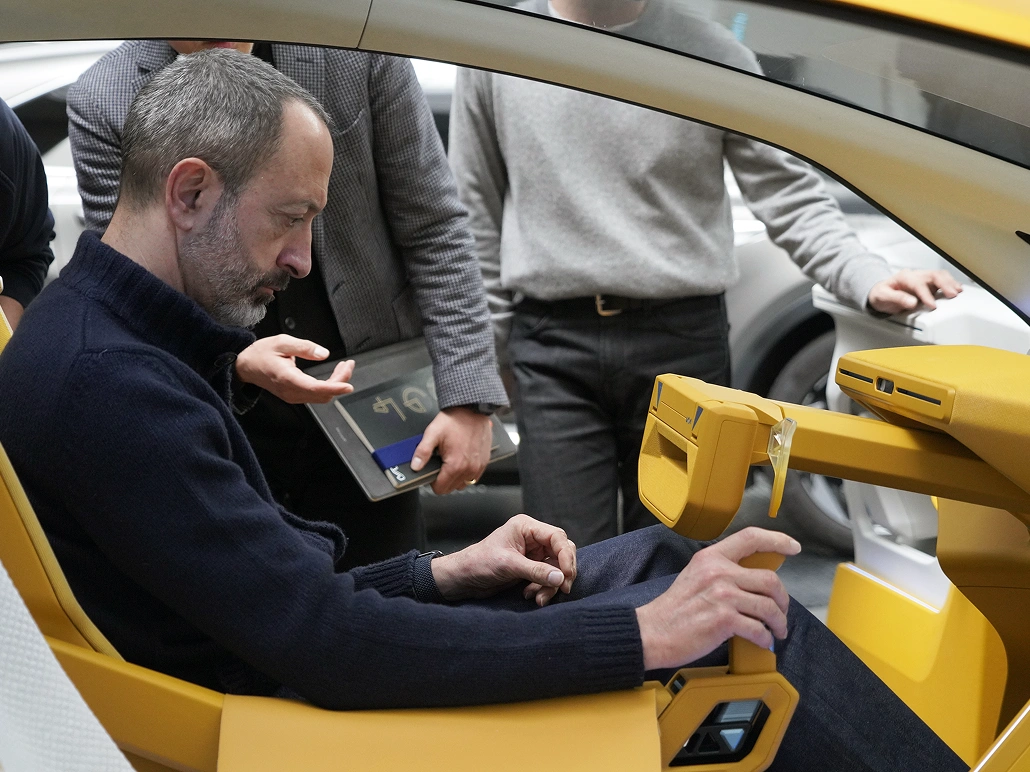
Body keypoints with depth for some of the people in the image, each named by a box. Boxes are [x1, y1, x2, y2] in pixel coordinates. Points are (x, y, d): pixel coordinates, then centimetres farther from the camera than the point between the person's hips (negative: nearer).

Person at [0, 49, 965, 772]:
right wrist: (642, 635, -26)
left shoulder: (125, 339, 7)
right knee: (742, 629, -11)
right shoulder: (104, 382, -25)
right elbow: (323, 647, -29)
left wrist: (440, 574, 3)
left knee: (660, 557, 7)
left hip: (287, 656, 10)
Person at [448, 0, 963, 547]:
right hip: (553, 344, 0)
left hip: (683, 340, 0)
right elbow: (477, 213, 11)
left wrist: (868, 280, -15)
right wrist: (488, 352, 9)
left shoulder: (713, 54, 1)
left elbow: (789, 194, 1)